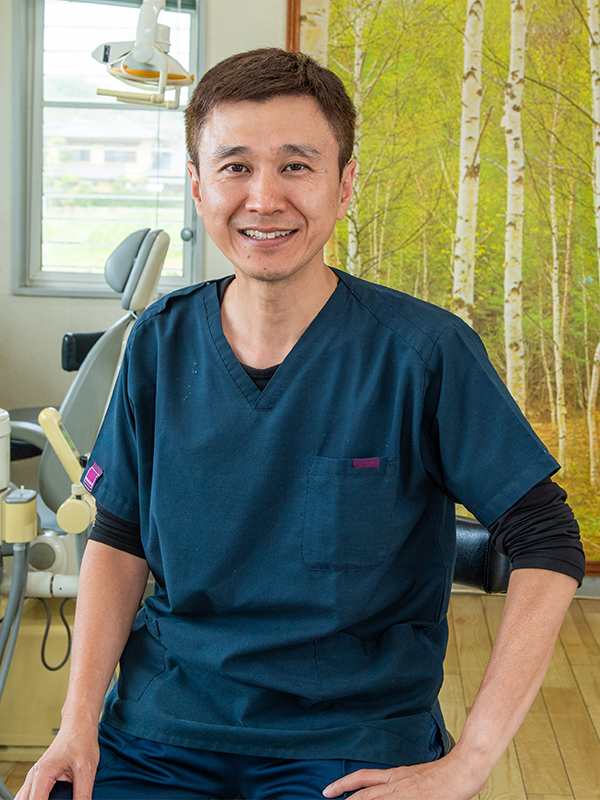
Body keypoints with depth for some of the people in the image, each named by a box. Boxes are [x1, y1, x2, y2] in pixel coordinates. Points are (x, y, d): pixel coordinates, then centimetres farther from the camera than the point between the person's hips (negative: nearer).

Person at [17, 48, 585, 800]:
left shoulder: (424, 351, -11)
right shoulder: (161, 342, 1)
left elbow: (548, 546, -11)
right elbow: (119, 539, 7)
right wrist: (78, 722, -5)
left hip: (351, 739, -2)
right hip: (161, 721, 3)